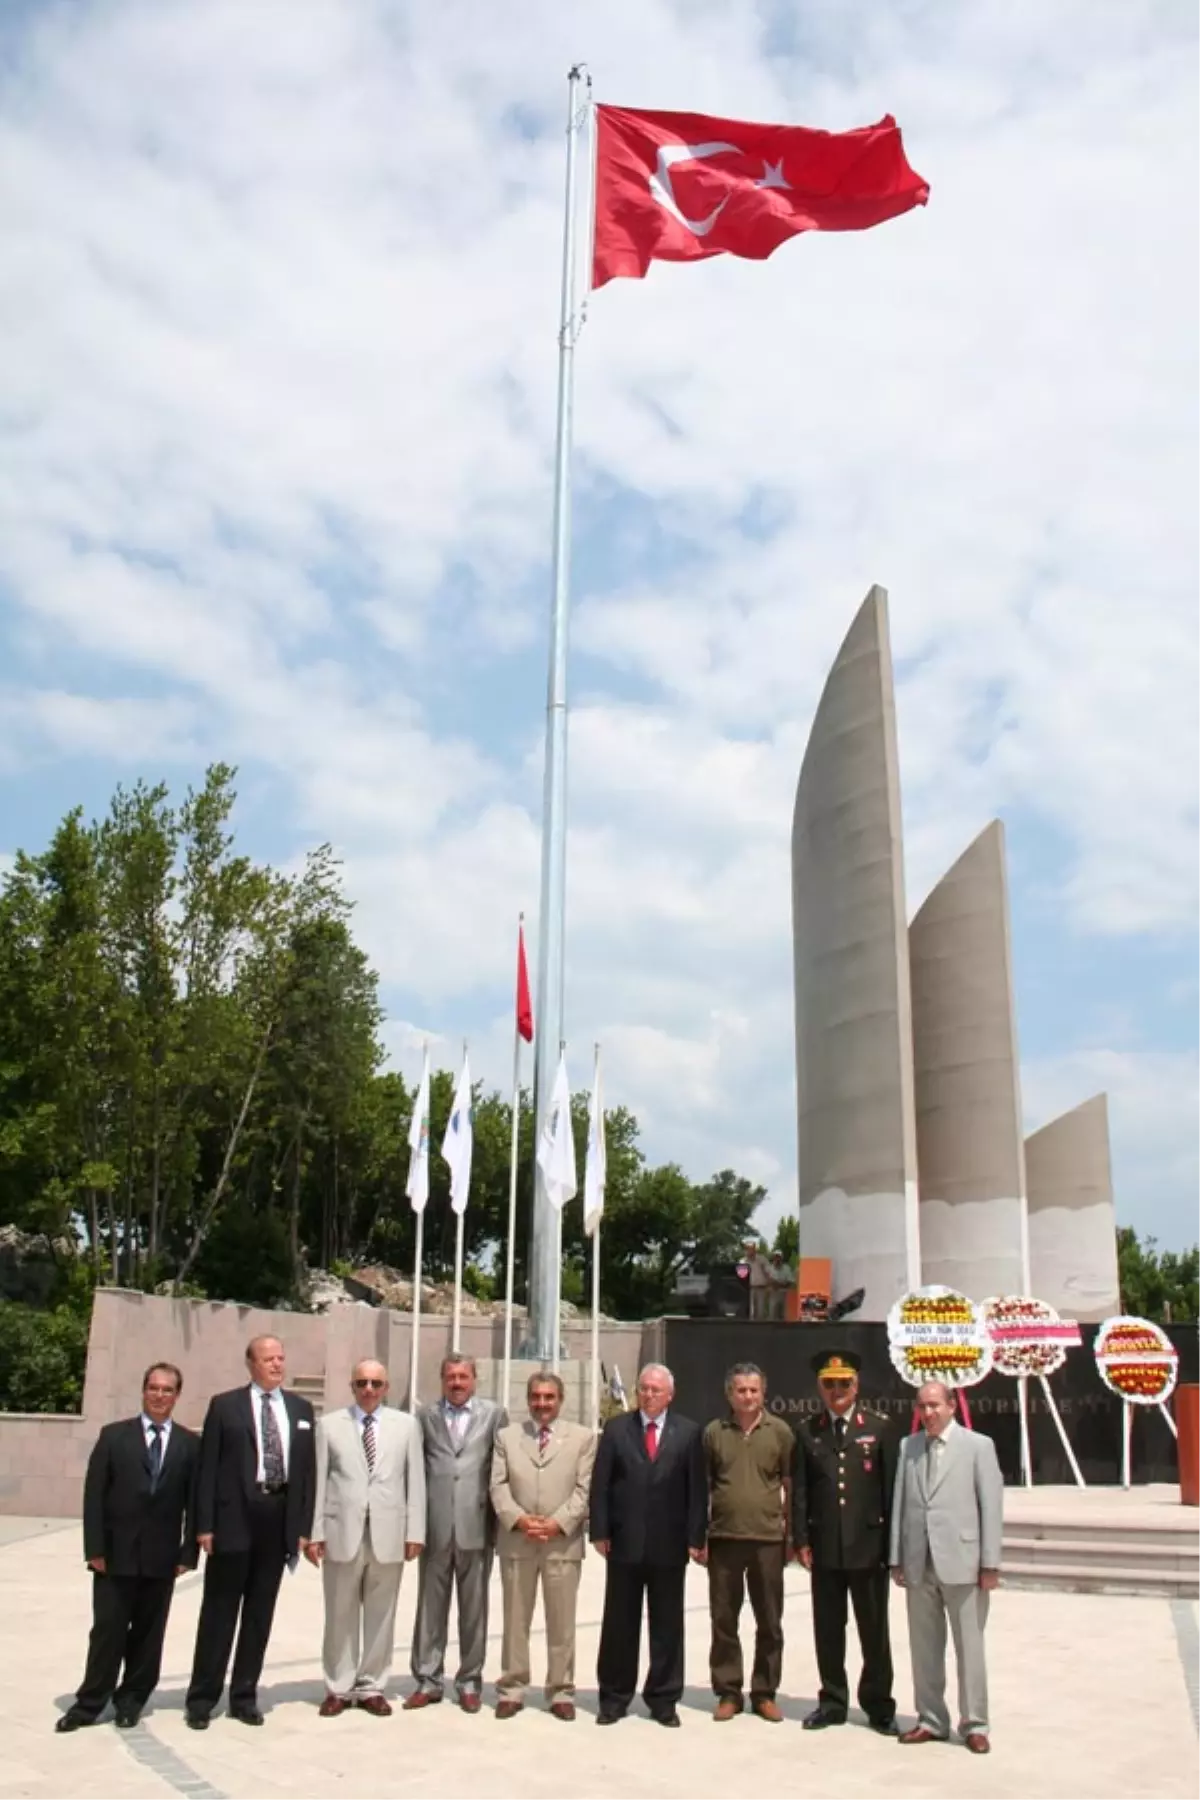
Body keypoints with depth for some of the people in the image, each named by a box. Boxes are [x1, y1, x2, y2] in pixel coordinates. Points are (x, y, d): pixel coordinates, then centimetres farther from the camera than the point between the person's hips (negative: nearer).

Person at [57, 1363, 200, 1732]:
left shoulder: (190, 1444, 4)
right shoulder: (113, 1436, 2)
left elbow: (195, 1501, 2)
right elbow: (93, 1495, -2)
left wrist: (188, 1552, -4)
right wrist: (94, 1549, -8)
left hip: (161, 1558, 1)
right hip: (116, 1553, -1)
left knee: (148, 1633, 9)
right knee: (108, 1631, 3)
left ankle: (131, 1701, 23)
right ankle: (90, 1703, 15)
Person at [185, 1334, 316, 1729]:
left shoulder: (300, 1409, 10)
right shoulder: (225, 1405, 0)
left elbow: (308, 1469, 9)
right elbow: (207, 1468, -3)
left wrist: (303, 1525, 2)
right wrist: (204, 1524, -9)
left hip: (279, 1519, 3)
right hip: (234, 1518, -3)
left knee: (260, 1614, 10)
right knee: (219, 1612, 5)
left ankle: (244, 1696, 21)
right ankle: (202, 1697, 15)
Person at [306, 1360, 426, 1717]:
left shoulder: (406, 1425, 6)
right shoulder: (329, 1425, 5)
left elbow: (415, 1481, 4)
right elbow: (318, 1481, 2)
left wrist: (414, 1532, -1)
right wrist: (314, 1532, -3)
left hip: (388, 1533, 1)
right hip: (341, 1531, 0)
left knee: (381, 1615, 7)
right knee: (340, 1615, 7)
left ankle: (372, 1687, 19)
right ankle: (338, 1687, 19)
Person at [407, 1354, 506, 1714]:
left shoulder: (494, 1414, 4)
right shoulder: (426, 1415, 7)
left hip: (475, 1525, -1)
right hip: (435, 1526, 1)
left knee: (474, 1608, 7)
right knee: (431, 1606, 7)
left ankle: (470, 1681, 18)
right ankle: (428, 1680, 17)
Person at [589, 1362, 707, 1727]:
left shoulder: (689, 1433, 2)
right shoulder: (616, 1429, 3)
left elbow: (697, 1489, 0)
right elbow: (600, 1485, 1)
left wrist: (695, 1538, -5)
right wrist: (599, 1532, -5)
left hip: (669, 1545, 0)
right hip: (624, 1542, 0)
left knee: (667, 1626, 7)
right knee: (619, 1625, 8)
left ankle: (663, 1699, 19)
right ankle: (614, 1697, 19)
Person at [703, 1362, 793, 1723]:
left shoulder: (780, 1432, 1)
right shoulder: (714, 1432, 3)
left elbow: (791, 1486, 5)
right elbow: (703, 1486, 7)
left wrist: (791, 1534, 1)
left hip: (767, 1539, 0)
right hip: (724, 1538, 1)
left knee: (769, 1621, 7)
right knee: (723, 1619, 7)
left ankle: (764, 1692, 20)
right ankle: (728, 1692, 19)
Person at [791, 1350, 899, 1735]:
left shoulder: (880, 1427, 1)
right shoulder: (807, 1431, 6)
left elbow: (892, 1487, 0)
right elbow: (798, 1490, 6)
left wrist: (891, 1540, -4)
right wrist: (800, 1539, -1)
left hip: (868, 1545, -2)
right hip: (824, 1547, 2)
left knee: (874, 1630, 7)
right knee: (828, 1630, 9)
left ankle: (879, 1706, 20)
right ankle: (832, 1702, 23)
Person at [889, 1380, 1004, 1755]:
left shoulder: (978, 1445, -2)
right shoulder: (908, 1446, 10)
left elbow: (991, 1506, -4)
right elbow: (899, 1503, 9)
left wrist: (990, 1563, -8)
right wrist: (897, 1558, 6)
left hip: (961, 1561, -4)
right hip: (919, 1564, 4)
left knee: (969, 1647, 3)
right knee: (924, 1646, 10)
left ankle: (974, 1724, 16)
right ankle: (931, 1720, 22)